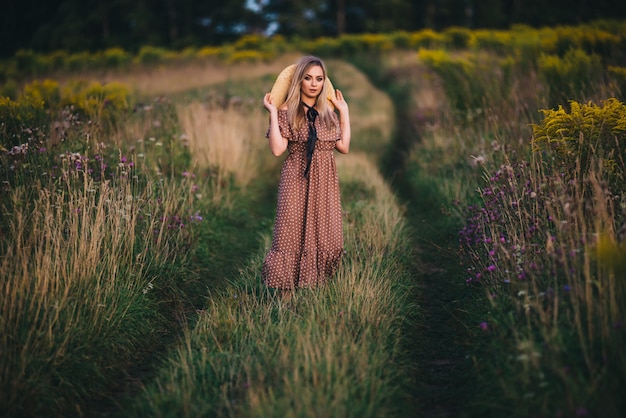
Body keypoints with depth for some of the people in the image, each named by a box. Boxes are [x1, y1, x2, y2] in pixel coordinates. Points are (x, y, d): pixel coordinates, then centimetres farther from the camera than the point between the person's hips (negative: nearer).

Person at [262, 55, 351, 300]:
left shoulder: (328, 112, 11)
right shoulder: (287, 111, -3)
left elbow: (344, 147, 6)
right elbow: (277, 149, -14)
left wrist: (344, 112, 10)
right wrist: (273, 113, -13)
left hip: (325, 183, 5)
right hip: (297, 181, -4)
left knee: (326, 237, 5)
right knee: (293, 234, -4)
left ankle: (316, 287, 17)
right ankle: (287, 293, 3)